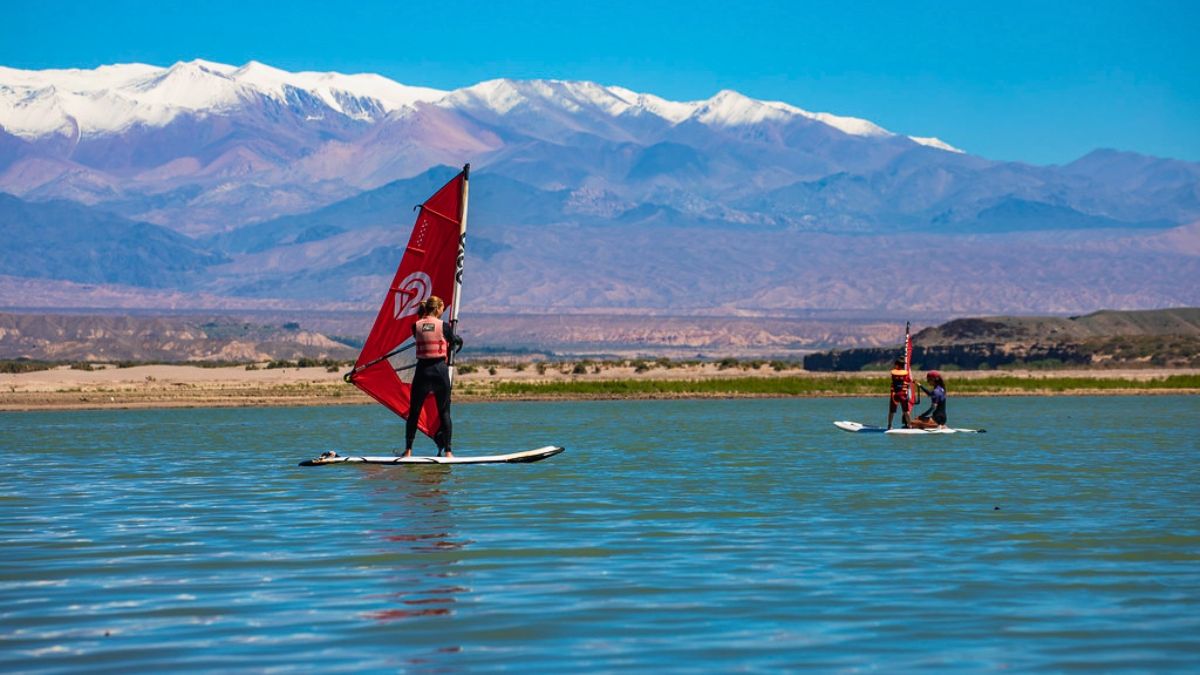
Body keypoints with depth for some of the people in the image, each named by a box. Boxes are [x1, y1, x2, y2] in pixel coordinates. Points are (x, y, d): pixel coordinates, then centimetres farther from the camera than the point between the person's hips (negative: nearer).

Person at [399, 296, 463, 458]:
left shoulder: (416, 326, 0)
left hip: (422, 370, 2)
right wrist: (459, 340, 37)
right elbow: (455, 342, 12)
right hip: (440, 369, -2)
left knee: (414, 411, 9)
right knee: (444, 411, 7)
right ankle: (447, 451, 4)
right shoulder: (444, 326, -5)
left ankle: (408, 450, 7)